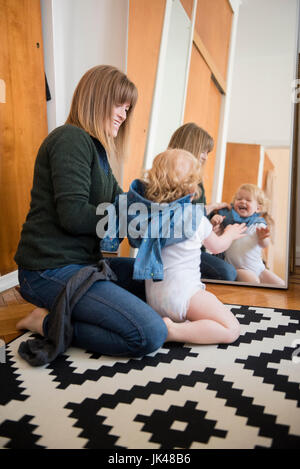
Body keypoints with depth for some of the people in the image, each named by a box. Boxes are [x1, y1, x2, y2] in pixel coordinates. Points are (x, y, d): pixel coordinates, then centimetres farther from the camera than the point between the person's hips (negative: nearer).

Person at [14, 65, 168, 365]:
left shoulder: (95, 148, 19)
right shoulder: (71, 138, -12)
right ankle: (47, 323, -5)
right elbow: (73, 216, -21)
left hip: (83, 262, 10)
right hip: (52, 270, -10)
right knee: (151, 335, -19)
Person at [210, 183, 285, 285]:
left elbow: (264, 245, -7)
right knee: (253, 281, -29)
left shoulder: (259, 224, 5)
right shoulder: (228, 219, 1)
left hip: (259, 267, 4)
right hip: (238, 268, -3)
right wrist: (213, 223, -22)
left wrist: (263, 237, -31)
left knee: (280, 284, -3)